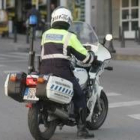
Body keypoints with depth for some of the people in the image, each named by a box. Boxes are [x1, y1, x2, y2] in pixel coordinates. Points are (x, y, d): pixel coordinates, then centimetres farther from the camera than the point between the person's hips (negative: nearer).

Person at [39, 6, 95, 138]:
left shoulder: (45, 34, 16)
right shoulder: (69, 36, 0)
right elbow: (83, 55, -1)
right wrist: (93, 58, 20)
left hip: (44, 70, 5)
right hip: (62, 71, -5)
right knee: (79, 96, 3)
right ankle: (81, 128, -5)